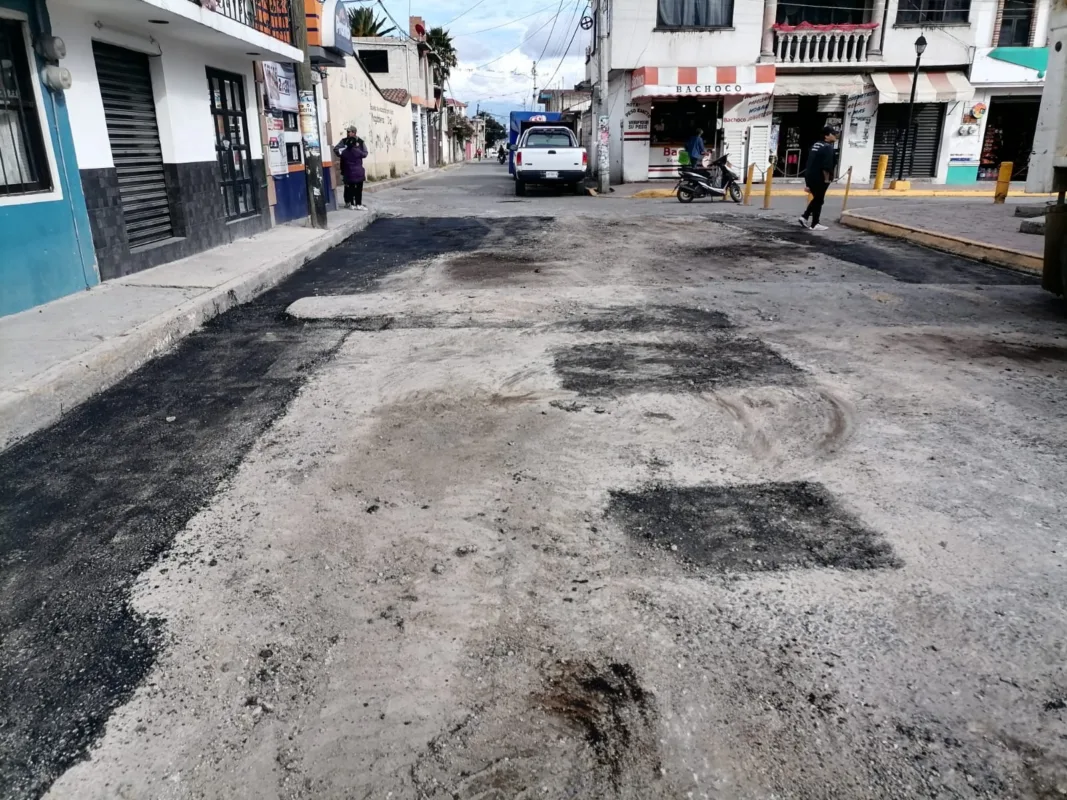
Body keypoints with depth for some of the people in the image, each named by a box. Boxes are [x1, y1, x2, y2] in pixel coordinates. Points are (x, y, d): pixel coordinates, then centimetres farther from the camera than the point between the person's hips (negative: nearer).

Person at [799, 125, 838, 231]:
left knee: (816, 199, 22)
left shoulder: (815, 145, 14)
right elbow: (826, 166, -22)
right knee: (819, 201, 2)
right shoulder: (828, 148, -14)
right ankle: (814, 225, 7)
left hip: (809, 177, 8)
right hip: (819, 179, -8)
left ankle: (804, 217, 15)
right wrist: (827, 179, -12)